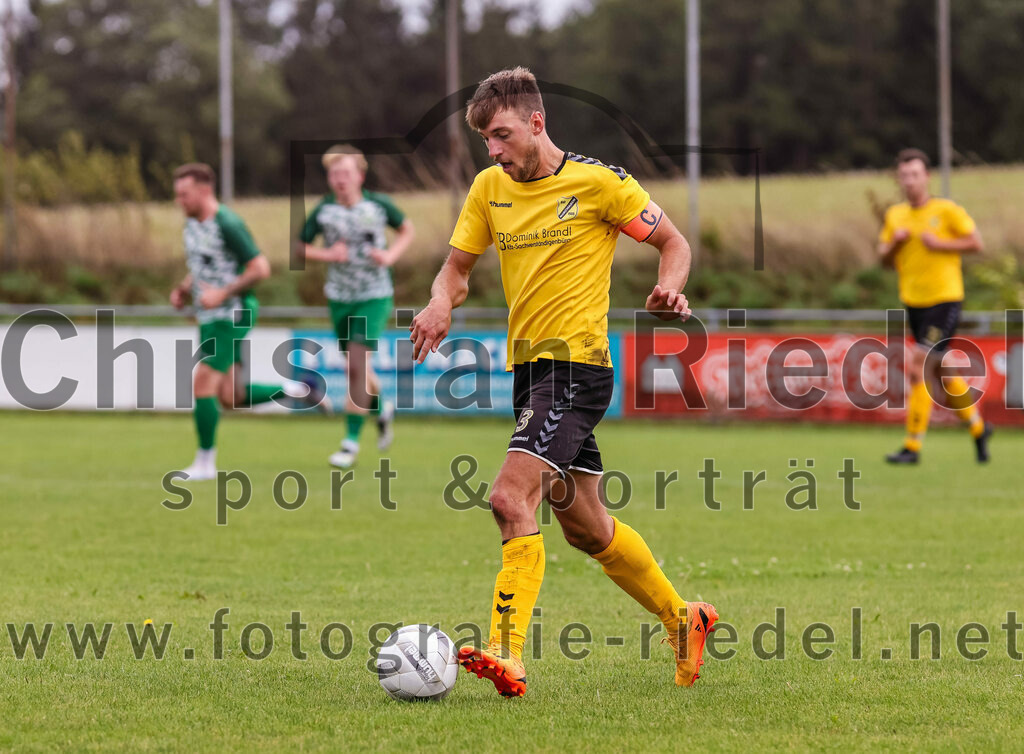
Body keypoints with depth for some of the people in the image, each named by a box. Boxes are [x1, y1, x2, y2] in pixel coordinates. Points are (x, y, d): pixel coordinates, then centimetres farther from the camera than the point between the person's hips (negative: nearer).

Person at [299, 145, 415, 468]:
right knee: (356, 369, 12)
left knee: (357, 365, -15)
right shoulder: (323, 211, -5)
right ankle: (382, 410, 44)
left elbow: (407, 229, 9)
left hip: (374, 296, -3)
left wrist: (391, 255, -8)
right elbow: (300, 246, 4)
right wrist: (327, 254, -15)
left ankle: (351, 441, -9)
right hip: (339, 297, 3)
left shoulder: (378, 205, -6)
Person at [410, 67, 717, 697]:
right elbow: (458, 264, 16)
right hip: (528, 366, 8)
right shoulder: (490, 188, 9)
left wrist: (669, 289, -18)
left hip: (577, 364, -8)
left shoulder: (599, 182, -7)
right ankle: (683, 618, 34)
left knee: (512, 499, -23)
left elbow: (674, 242, 3)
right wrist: (443, 302, -7)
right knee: (584, 524, 16)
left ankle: (508, 656, -27)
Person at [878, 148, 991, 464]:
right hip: (913, 303, 6)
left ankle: (913, 446, -12)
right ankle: (978, 428, 35)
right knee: (940, 374, 15)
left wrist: (939, 243, -17)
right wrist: (894, 242, -7)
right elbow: (885, 258, 14)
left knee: (917, 367, -16)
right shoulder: (895, 215, 9)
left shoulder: (947, 210, -8)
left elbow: (976, 243, -7)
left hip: (944, 299, -6)